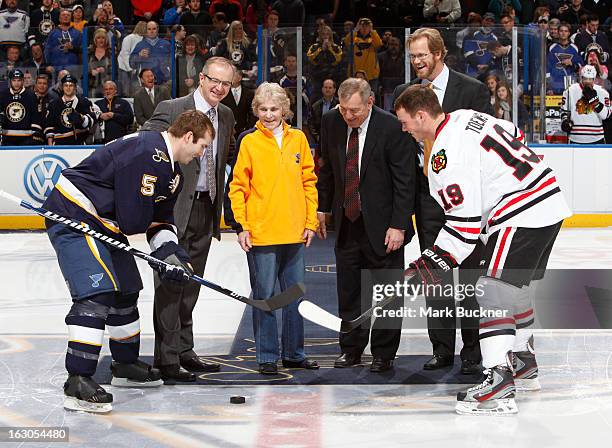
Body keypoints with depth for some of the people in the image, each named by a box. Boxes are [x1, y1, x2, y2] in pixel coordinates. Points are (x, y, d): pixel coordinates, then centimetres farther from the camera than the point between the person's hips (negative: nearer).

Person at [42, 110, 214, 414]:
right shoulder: (148, 154, -24)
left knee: (126, 290, 19)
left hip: (103, 223, 11)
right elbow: (134, 220, -25)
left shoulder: (172, 170, 11)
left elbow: (160, 221, 17)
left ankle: (126, 365, 36)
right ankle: (78, 383, -25)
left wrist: (171, 254, 0)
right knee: (98, 292, -21)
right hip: (73, 217, -11)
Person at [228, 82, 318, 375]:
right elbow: (238, 187, 0)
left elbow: (309, 182, 11)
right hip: (261, 234, -3)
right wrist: (241, 225, -7)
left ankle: (294, 353, 21)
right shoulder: (249, 142, -1)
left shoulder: (298, 139, 8)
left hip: (294, 232, 3)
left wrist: (311, 221, 5)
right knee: (264, 296, 1)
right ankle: (267, 356, 9)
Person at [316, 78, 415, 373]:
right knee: (348, 291, 10)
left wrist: (398, 225, -15)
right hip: (346, 221, 4)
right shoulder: (331, 122, -1)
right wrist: (323, 207, 13)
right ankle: (351, 349, 23)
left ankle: (384, 354, 14)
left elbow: (404, 181, -13)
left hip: (382, 224, -4)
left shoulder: (392, 128, -15)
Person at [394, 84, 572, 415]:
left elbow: (463, 218, -19)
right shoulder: (465, 116, 11)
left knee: (493, 289, -15)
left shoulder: (447, 152, -18)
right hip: (550, 202, 11)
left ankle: (498, 383, -24)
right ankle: (524, 363, 39)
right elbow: (514, 135, 25)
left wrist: (436, 262, -13)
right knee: (517, 285, 24)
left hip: (522, 215, -11)